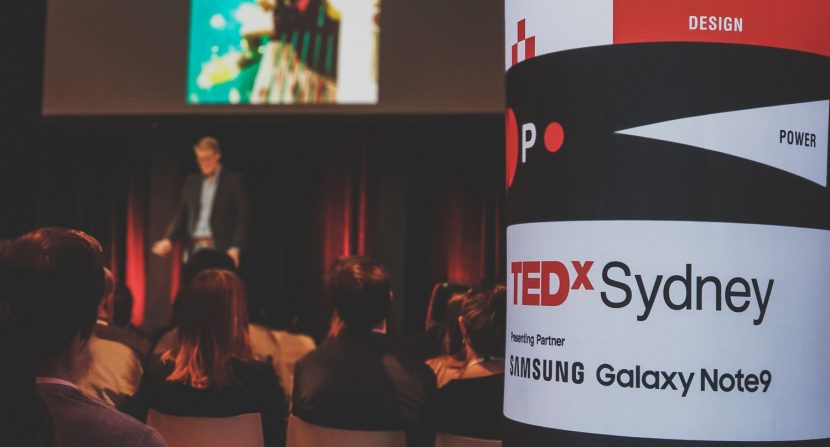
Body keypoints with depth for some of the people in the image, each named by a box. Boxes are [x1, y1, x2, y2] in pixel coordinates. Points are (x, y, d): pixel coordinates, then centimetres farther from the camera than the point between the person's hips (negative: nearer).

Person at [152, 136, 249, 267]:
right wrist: (168, 239, -2)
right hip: (194, 249, 4)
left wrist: (235, 247, -16)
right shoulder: (191, 181, 14)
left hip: (220, 250, -4)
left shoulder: (233, 180, 0)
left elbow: (242, 218, -4)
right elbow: (181, 215, 14)